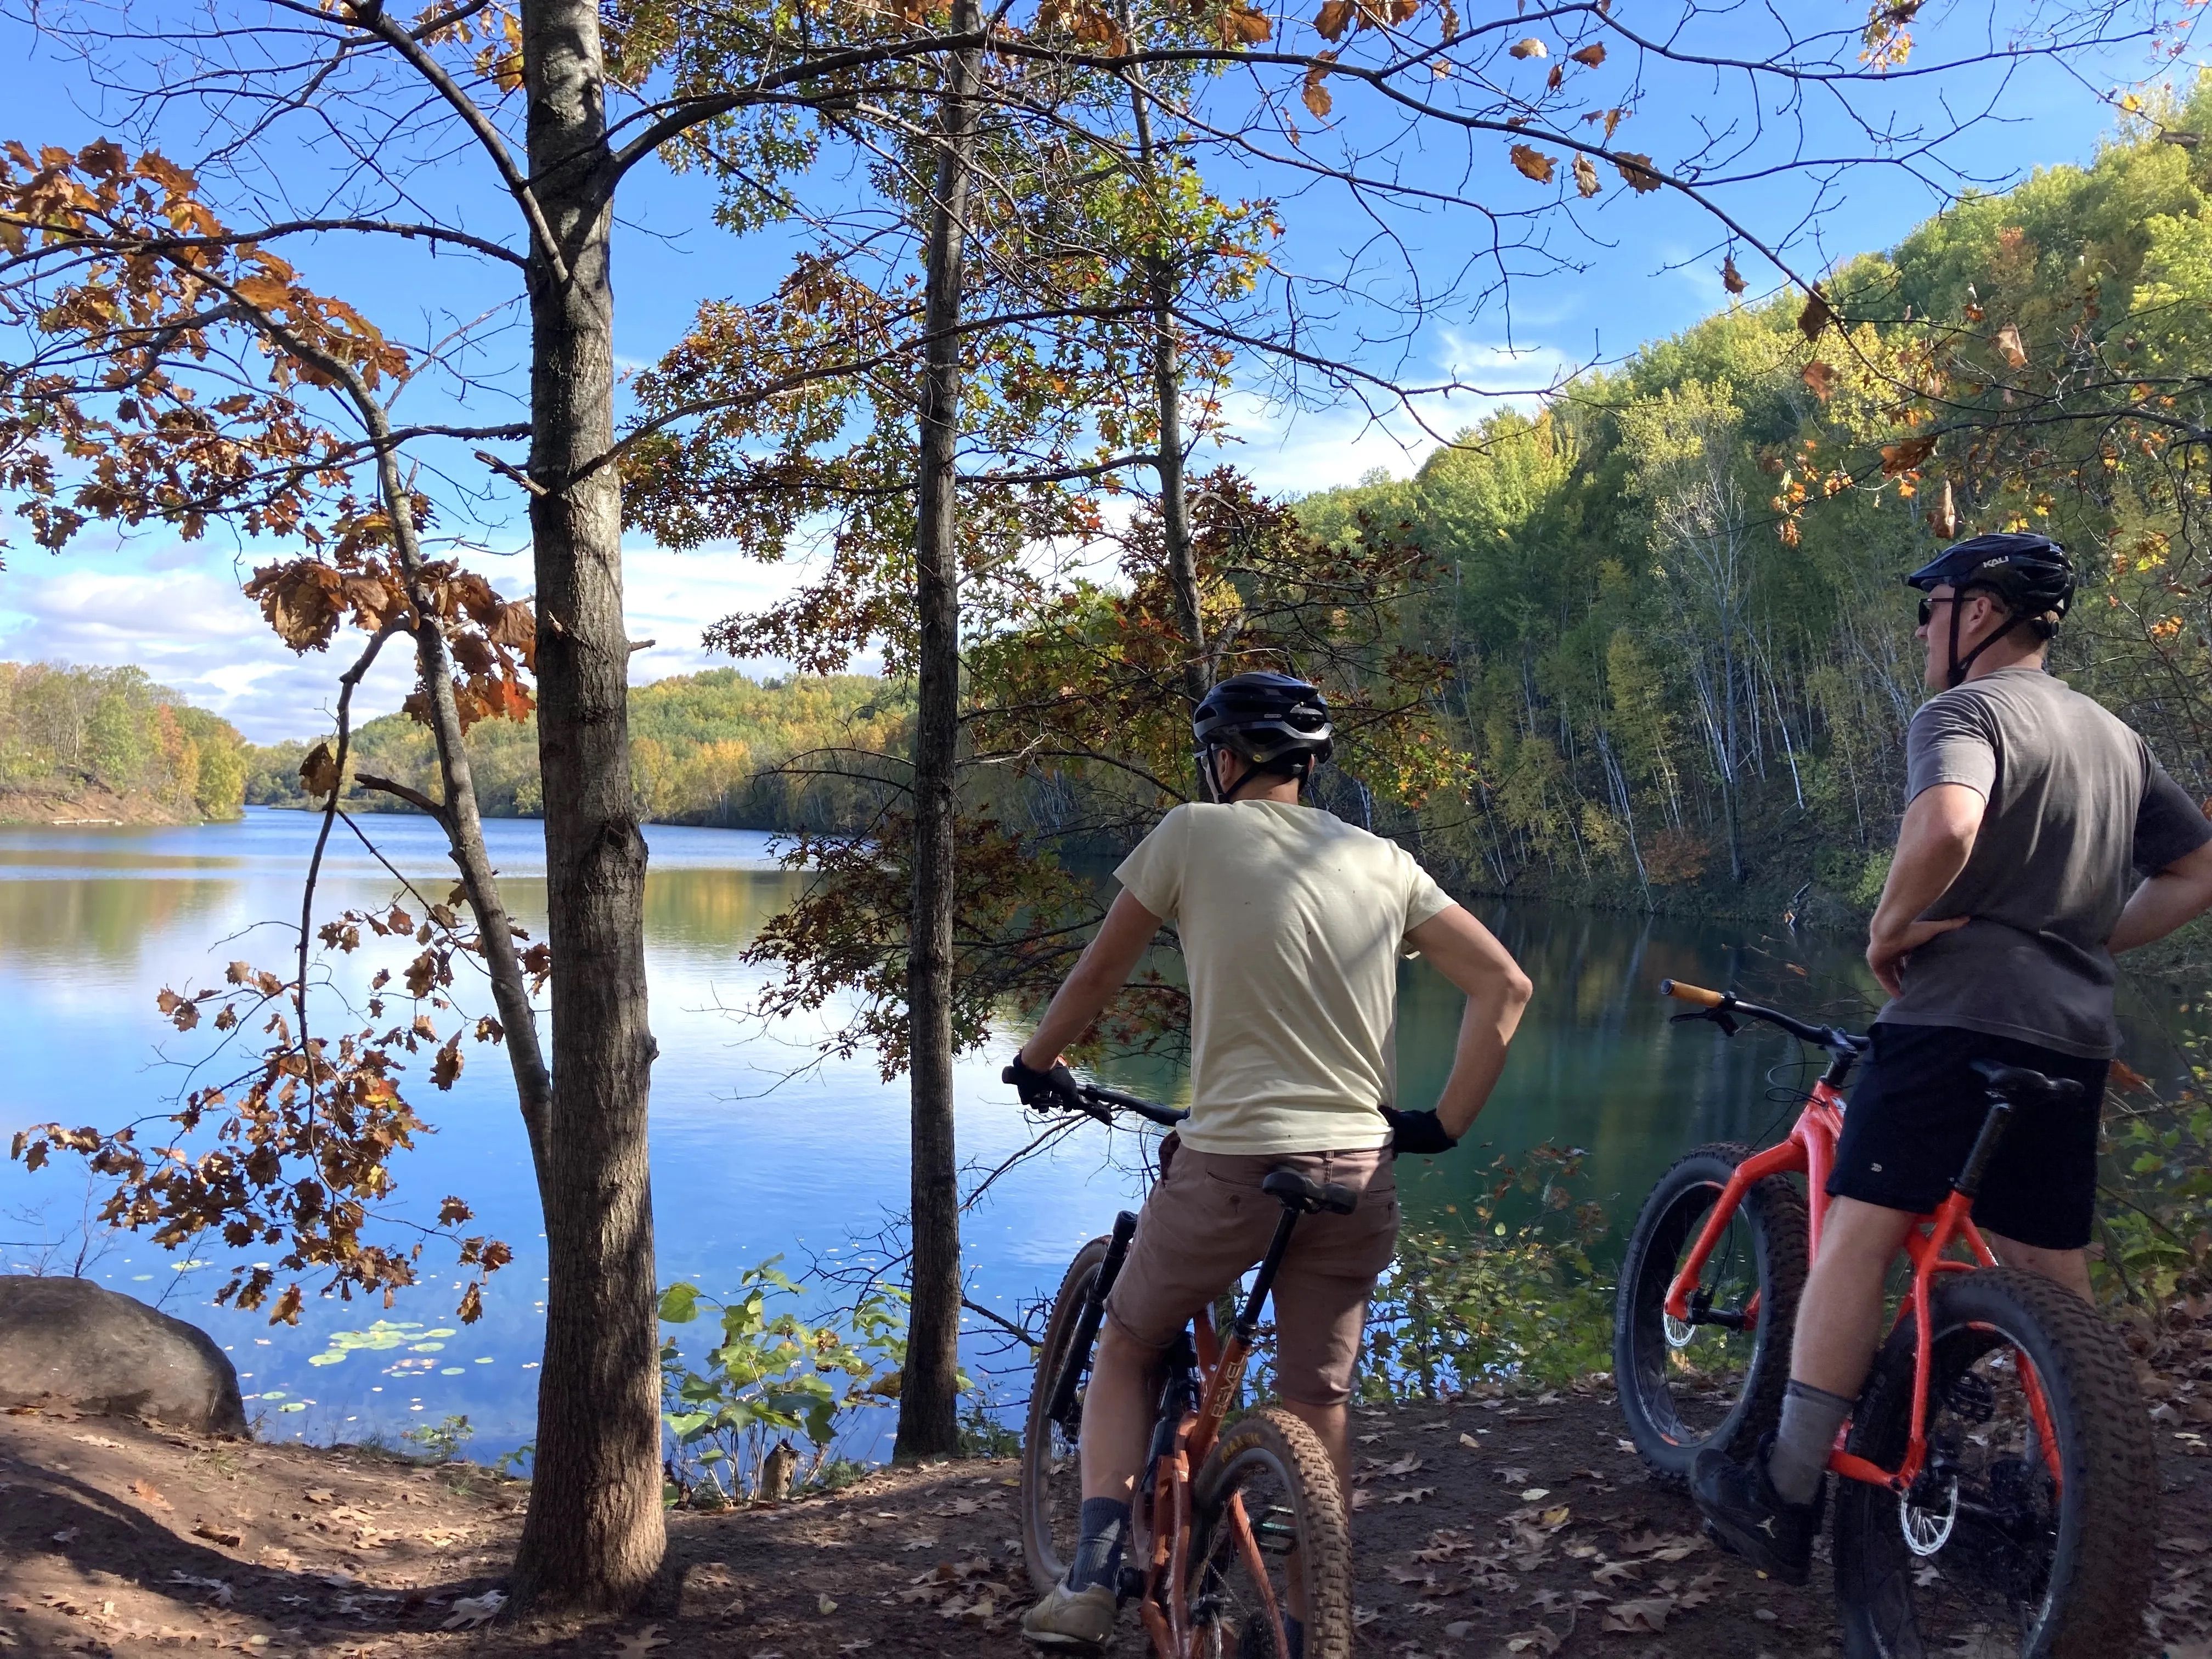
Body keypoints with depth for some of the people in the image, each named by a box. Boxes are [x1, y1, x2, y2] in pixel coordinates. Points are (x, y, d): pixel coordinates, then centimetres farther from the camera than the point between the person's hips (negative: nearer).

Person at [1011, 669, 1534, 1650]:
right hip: (1358, 1170, 3)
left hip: (1230, 1162, -3)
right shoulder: (1385, 862, 8)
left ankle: (1092, 1580, 8)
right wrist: (1444, 1124, 10)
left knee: (1127, 1349, 19)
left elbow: (1100, 973, 7)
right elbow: (1505, 988, 4)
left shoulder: (1193, 834, -2)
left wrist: (1037, 1062, 23)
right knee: (1318, 1403, 16)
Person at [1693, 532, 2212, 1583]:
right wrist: (2083, 944, 19)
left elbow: (1945, 828, -27)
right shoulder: (2114, 737, 21)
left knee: (1858, 1236, -7)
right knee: (2054, 1278, 12)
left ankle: (1785, 1498, -5)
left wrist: (1890, 927, -12)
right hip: (2074, 1038, 8)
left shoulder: (1963, 711, -6)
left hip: (1956, 1016, -8)